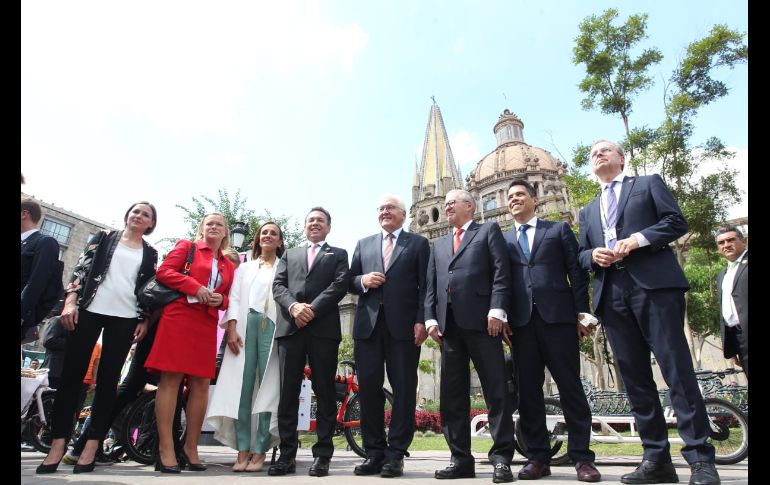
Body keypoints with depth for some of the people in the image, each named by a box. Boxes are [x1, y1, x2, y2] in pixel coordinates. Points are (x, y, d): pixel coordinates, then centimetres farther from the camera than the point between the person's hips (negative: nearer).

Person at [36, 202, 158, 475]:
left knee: (108, 378, 1)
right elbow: (80, 270, 6)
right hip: (89, 310, 0)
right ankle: (58, 442, 6)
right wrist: (70, 303, -4)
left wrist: (145, 320, 1)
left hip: (125, 317, 0)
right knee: (72, 373, -1)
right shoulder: (103, 238, 13)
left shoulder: (150, 254, 13)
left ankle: (92, 444, 5)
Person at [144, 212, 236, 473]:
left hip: (207, 324, 5)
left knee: (201, 383, 2)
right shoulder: (186, 246, 9)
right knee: (170, 380, -7)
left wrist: (220, 300, -5)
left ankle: (191, 447, 12)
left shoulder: (228, 266, 18)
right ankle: (166, 449, -4)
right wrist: (195, 287, -13)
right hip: (178, 317, -4)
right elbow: (163, 271, -2)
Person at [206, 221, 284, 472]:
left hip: (272, 326, -2)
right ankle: (242, 450, 1)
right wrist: (231, 329, -3)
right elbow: (234, 298, 12)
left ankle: (259, 451, 0)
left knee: (267, 387, -5)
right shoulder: (244, 267, 22)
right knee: (242, 387, -3)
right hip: (245, 325, 2)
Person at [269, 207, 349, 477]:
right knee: (288, 392, 2)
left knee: (324, 392, 0)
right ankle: (287, 455, 9)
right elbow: (278, 286, 10)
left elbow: (340, 285, -1)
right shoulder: (290, 255, 24)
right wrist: (293, 306, -11)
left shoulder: (338, 254, 16)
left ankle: (322, 455, 6)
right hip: (290, 327, 3)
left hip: (324, 328, -2)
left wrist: (312, 309, -13)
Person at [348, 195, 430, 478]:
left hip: (404, 325, -3)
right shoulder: (363, 245, 19)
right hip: (368, 324, 3)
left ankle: (396, 454, 9)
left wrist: (422, 321, -11)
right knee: (368, 388, 4)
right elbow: (350, 282, 16)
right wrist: (363, 280, -7)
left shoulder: (418, 243, 9)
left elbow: (425, 285, 0)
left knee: (403, 389, 1)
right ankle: (374, 452, 15)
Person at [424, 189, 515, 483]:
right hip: (448, 324, 5)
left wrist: (496, 310, -13)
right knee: (453, 395, 5)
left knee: (496, 390, -3)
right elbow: (431, 284, 17)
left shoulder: (489, 230, 12)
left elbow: (501, 271, -1)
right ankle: (461, 458, 12)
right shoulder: (438, 244, 26)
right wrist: (430, 318, 4)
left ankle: (501, 458, 5)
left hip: (481, 319, -5)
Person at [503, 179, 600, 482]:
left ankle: (581, 456, 9)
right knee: (528, 391, 3)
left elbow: (577, 272, 6)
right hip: (521, 321, 2)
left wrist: (582, 312, -2)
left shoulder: (559, 230, 13)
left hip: (558, 316, -2)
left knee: (570, 386, 0)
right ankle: (538, 457, 11)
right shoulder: (503, 240, 17)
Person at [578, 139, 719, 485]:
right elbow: (581, 254, 20)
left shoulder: (648, 183, 15)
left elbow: (677, 222, 3)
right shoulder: (589, 210, 27)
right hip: (611, 294, 5)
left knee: (677, 368, -9)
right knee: (634, 377, 2)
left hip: (654, 284, -4)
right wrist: (593, 255, -3)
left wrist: (637, 239, -12)